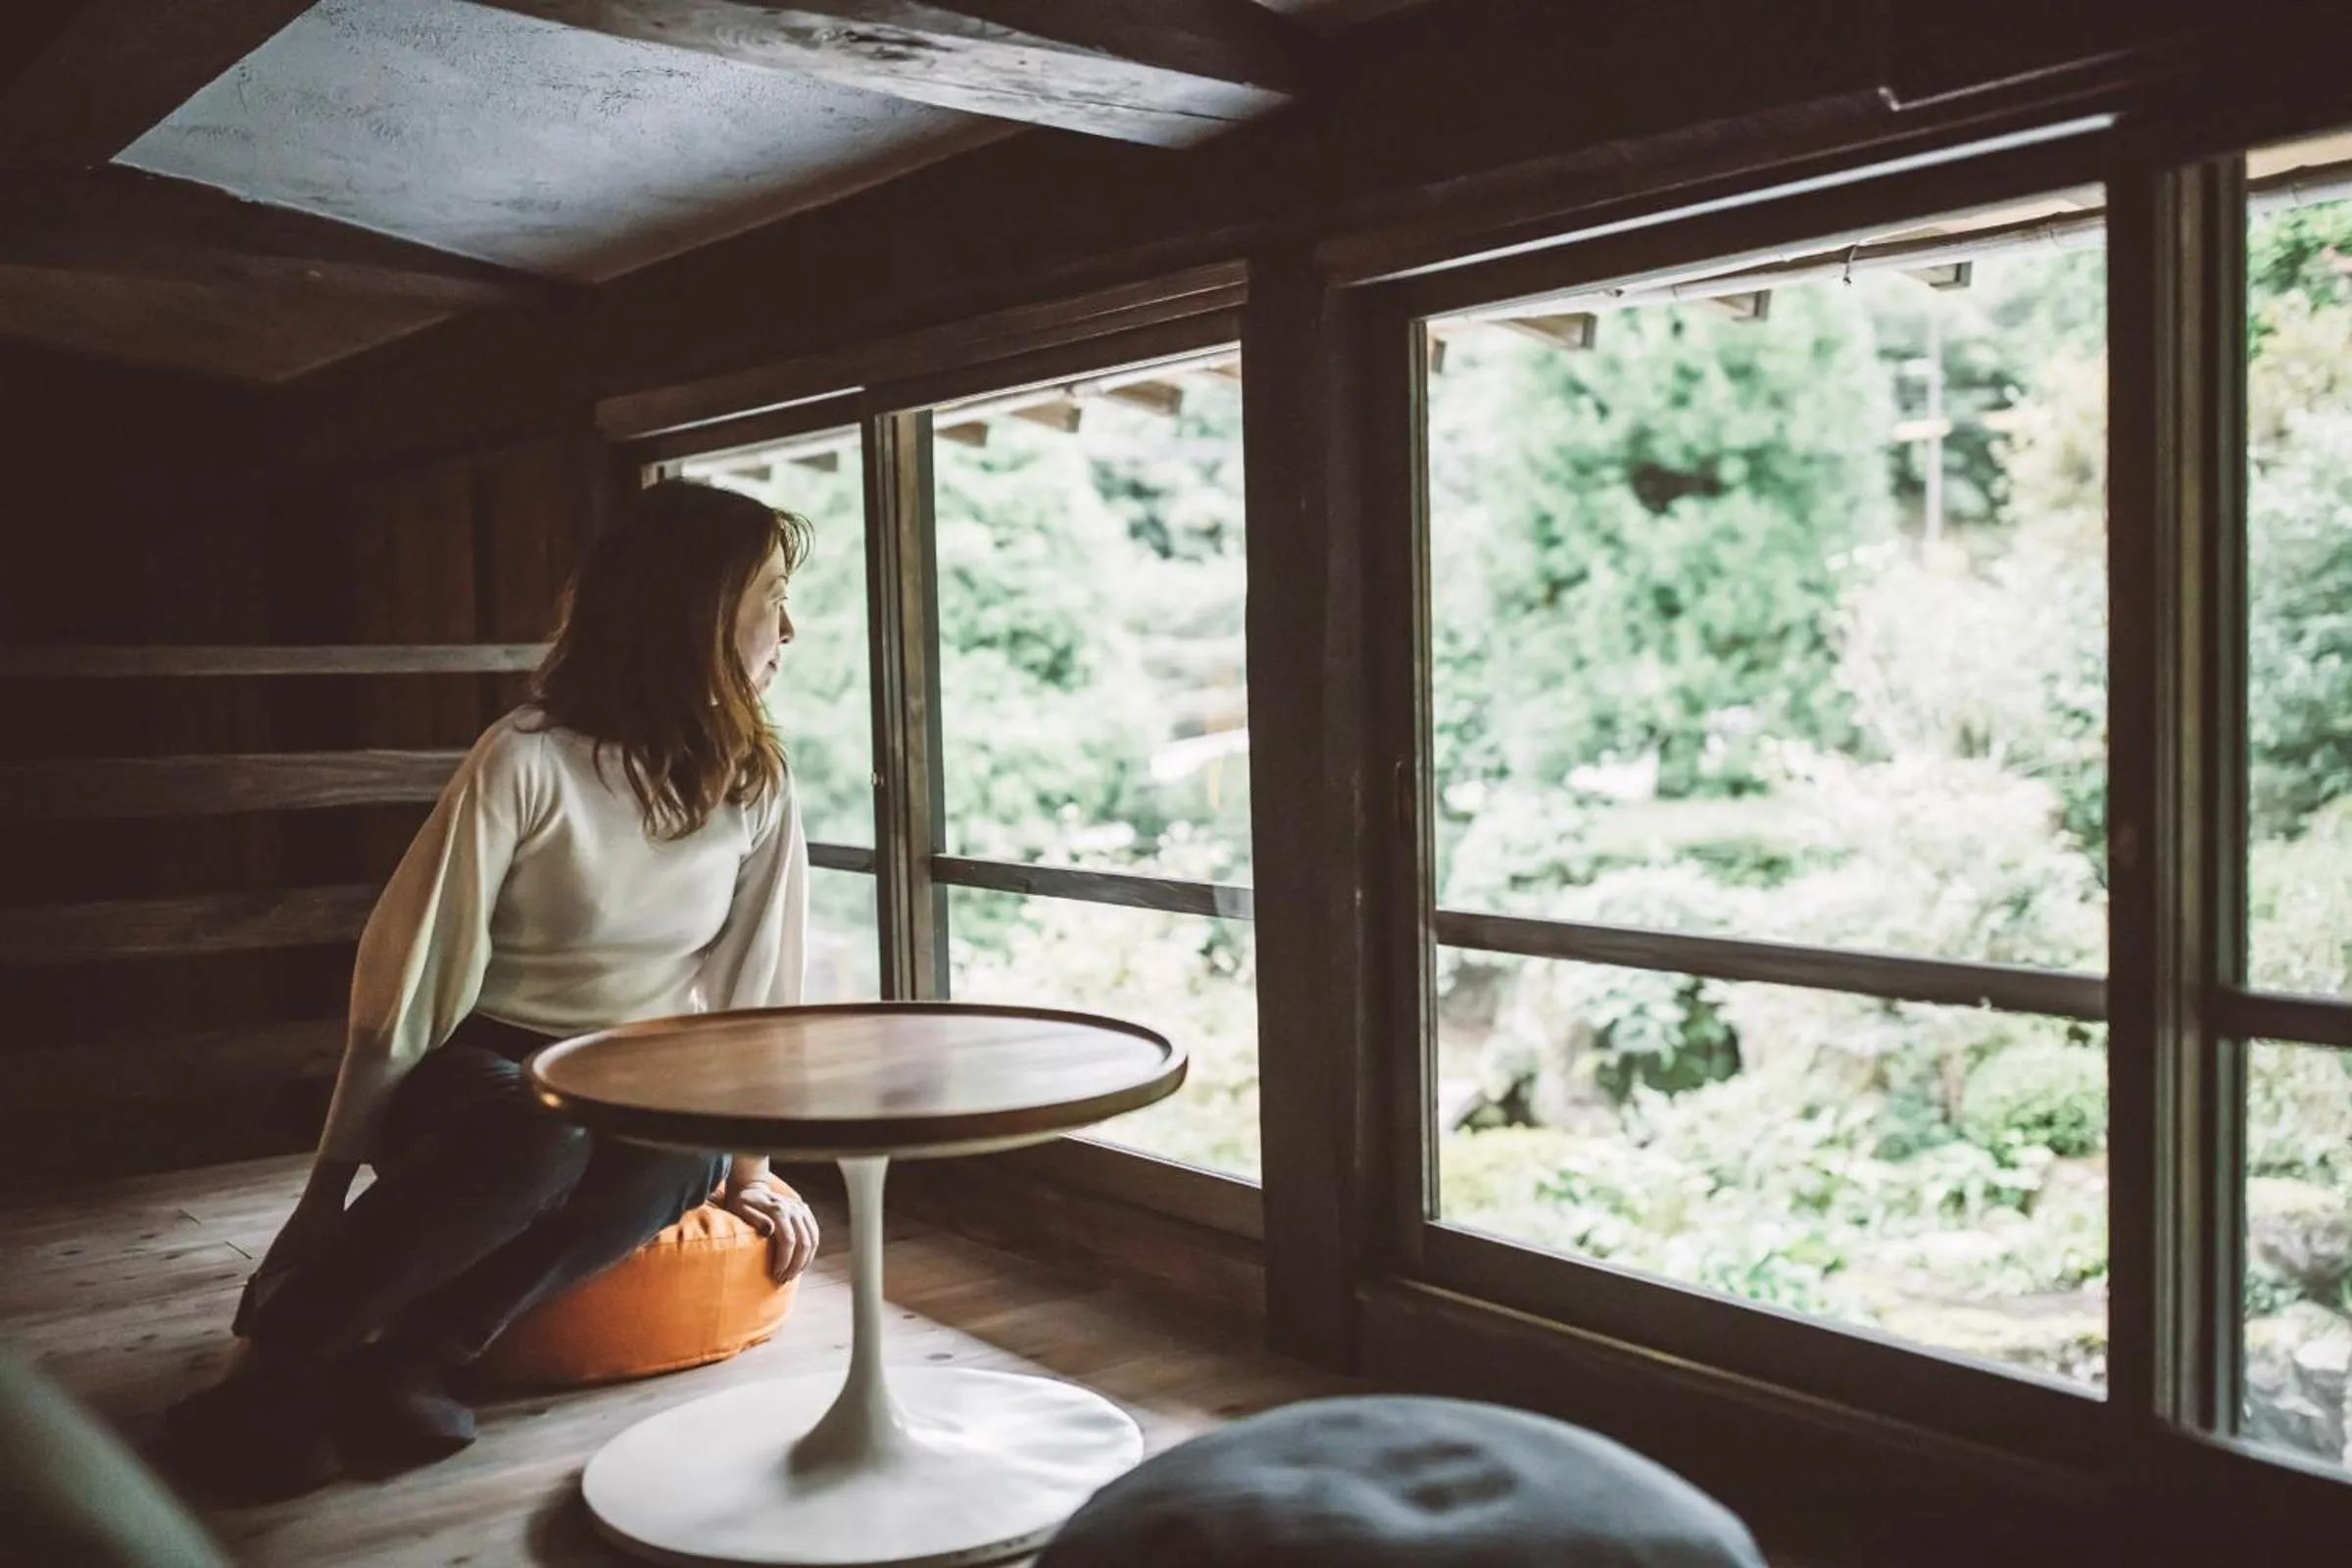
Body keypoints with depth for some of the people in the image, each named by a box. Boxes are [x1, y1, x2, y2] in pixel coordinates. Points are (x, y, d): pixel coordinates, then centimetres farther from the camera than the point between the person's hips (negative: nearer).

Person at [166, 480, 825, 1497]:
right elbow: (414, 969, -13)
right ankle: (274, 1359, -21)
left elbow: (756, 987, 4)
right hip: (485, 1071, -3)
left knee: (679, 1156, -32)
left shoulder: (755, 782, -2)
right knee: (537, 1131, -38)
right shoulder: (528, 763, -16)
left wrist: (748, 1164, 3)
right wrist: (332, 1181, -10)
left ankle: (411, 1357, -23)